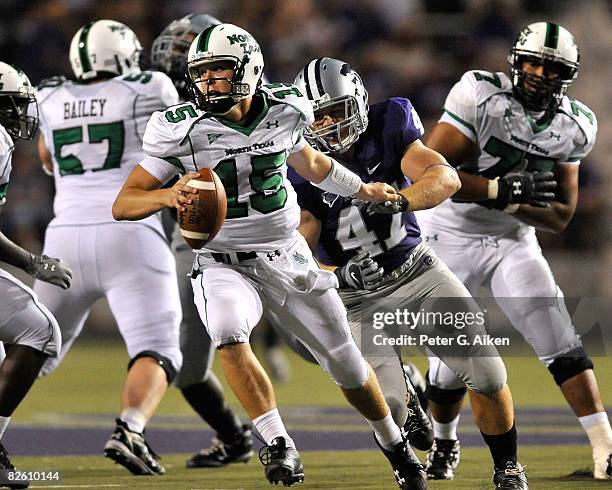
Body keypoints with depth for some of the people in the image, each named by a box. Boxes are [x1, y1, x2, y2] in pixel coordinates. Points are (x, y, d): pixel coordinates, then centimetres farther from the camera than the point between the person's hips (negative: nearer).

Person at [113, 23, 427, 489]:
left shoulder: (285, 110, -6)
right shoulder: (182, 130, -16)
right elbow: (123, 205, -18)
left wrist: (363, 189, 25)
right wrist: (169, 195, -37)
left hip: (288, 259, 3)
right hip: (225, 267, -3)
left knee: (348, 364, 12)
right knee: (229, 332, -36)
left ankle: (394, 445, 38)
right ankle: (277, 443, -28)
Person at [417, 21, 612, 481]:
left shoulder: (574, 127, -3)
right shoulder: (480, 95, -17)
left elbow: (561, 215, -1)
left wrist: (518, 204, -22)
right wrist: (498, 190, -33)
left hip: (513, 241, 3)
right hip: (449, 239, -3)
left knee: (562, 343, -11)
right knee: (453, 361, 2)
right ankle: (444, 443, 31)